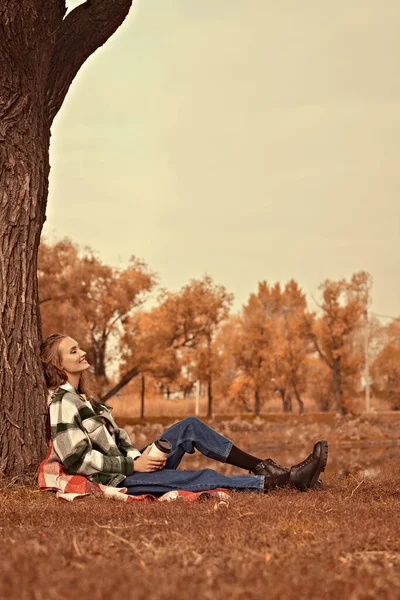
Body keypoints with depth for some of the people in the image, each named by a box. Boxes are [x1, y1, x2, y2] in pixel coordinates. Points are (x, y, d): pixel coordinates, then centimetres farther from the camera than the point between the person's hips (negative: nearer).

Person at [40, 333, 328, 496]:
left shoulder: (82, 397, 14)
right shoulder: (62, 402, -16)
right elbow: (76, 459, -23)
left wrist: (139, 456, -3)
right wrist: (133, 465, -19)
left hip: (130, 464, 10)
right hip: (118, 480, -10)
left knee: (190, 426, 0)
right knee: (205, 478, -18)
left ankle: (264, 468, -3)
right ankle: (287, 480, -15)